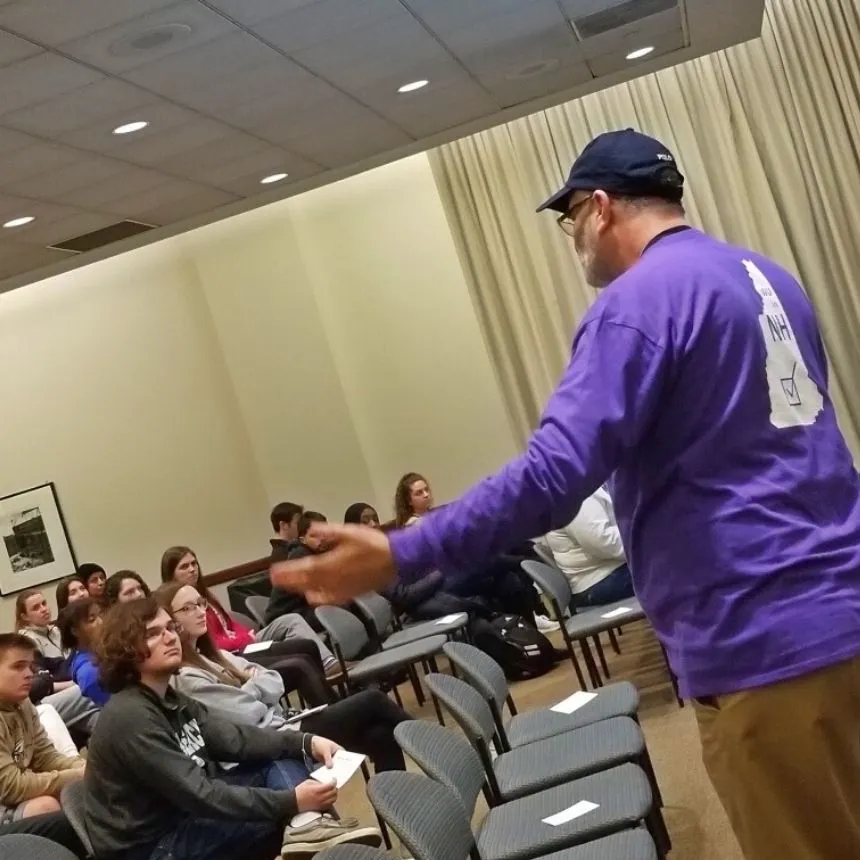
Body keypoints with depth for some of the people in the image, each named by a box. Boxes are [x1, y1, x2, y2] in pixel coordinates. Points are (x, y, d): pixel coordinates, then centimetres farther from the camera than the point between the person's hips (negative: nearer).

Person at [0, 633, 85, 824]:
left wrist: (86, 769, -14)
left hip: (19, 800, 8)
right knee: (45, 805, -29)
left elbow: (45, 757, 6)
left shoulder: (23, 704, 4)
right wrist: (78, 776, -21)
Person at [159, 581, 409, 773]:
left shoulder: (211, 656, 13)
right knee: (373, 702, -5)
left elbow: (275, 684, 9)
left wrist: (250, 683, -11)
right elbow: (248, 714, -19)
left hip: (279, 722, 9)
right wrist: (256, 683, -1)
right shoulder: (184, 678, -15)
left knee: (380, 734, -4)